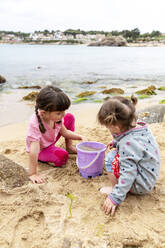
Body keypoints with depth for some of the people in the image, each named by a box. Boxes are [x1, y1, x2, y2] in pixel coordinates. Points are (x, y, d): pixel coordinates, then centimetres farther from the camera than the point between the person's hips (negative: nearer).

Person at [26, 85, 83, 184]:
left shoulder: (56, 117, -22)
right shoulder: (35, 124, -42)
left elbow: (64, 132, -2)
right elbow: (33, 151, -40)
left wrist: (80, 137, -9)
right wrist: (33, 174, -37)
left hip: (51, 140, 6)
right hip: (41, 149, -6)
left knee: (70, 117, 0)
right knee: (62, 156, -32)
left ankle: (69, 147, 17)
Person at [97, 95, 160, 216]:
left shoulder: (128, 142, -31)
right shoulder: (139, 127, -5)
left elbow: (128, 174, -31)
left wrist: (115, 197, -27)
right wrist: (116, 143, 12)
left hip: (141, 186, -9)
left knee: (112, 158, -15)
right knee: (117, 151, 15)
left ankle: (115, 190, 1)